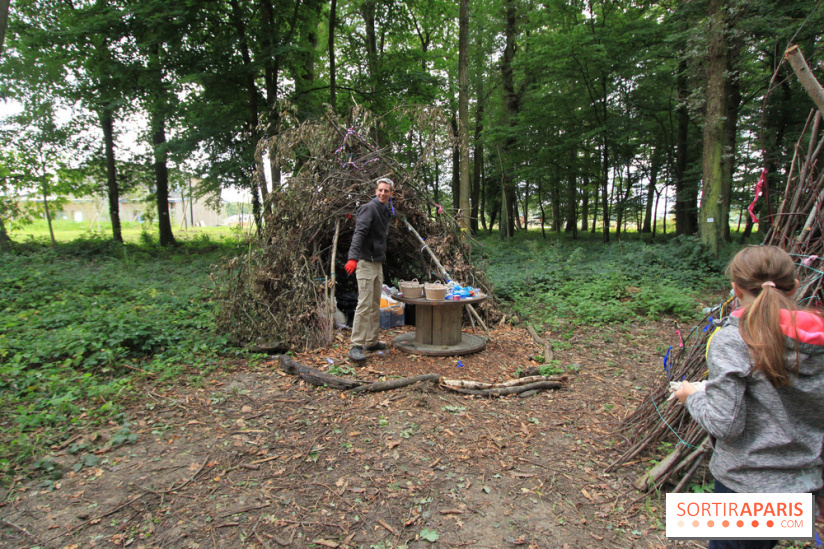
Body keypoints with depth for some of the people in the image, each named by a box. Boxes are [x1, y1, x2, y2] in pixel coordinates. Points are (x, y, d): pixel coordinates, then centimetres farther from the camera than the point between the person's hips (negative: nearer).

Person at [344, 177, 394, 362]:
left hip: (378, 263, 9)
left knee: (375, 305, 13)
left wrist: (381, 257, 16)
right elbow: (359, 233, -24)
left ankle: (371, 341, 22)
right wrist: (353, 257, -37)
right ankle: (356, 346, -9)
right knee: (364, 305, -12)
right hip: (366, 263, -9)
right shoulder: (369, 208, -11)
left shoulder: (385, 211, 18)